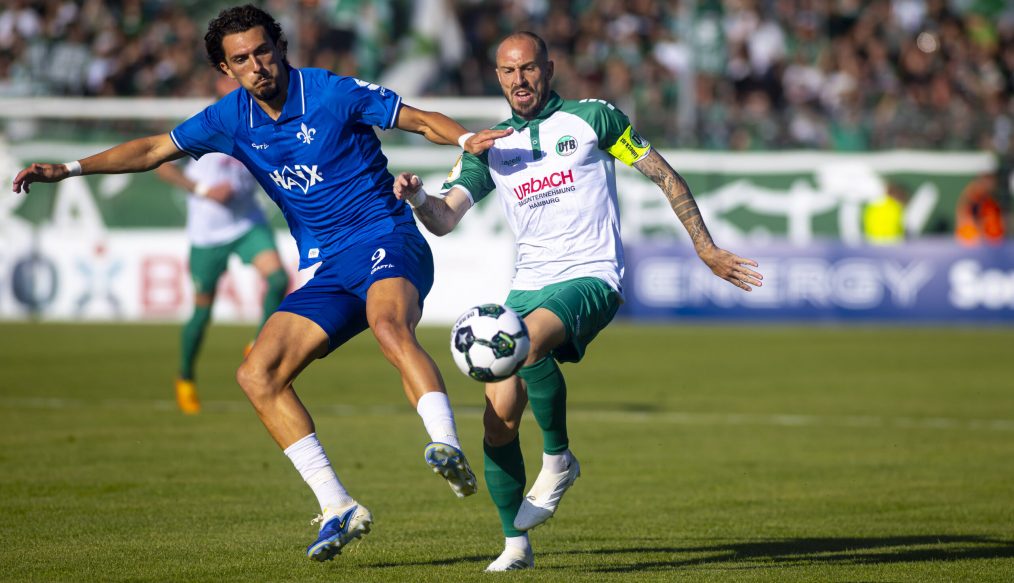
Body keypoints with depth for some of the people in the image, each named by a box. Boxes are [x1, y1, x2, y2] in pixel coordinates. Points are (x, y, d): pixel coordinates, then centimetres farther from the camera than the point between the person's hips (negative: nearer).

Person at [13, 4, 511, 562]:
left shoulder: (333, 93, -8)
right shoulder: (232, 118, 7)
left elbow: (421, 119, -3)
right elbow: (154, 150, 15)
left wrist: (465, 139, -24)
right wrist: (67, 169, 10)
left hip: (386, 242, -6)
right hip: (324, 270, 6)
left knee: (390, 327, -39)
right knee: (258, 376, -9)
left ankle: (448, 449, -52)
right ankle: (338, 509, -9)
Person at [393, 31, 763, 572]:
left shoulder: (592, 118, 3)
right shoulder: (490, 148, 12)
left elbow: (666, 177, 8)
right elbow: (444, 219, 1)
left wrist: (706, 249, 4)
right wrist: (417, 197, -22)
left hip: (590, 279, -5)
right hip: (528, 284, 5)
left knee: (528, 344, -36)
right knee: (498, 416, -7)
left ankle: (559, 461, -15)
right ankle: (515, 544, 7)